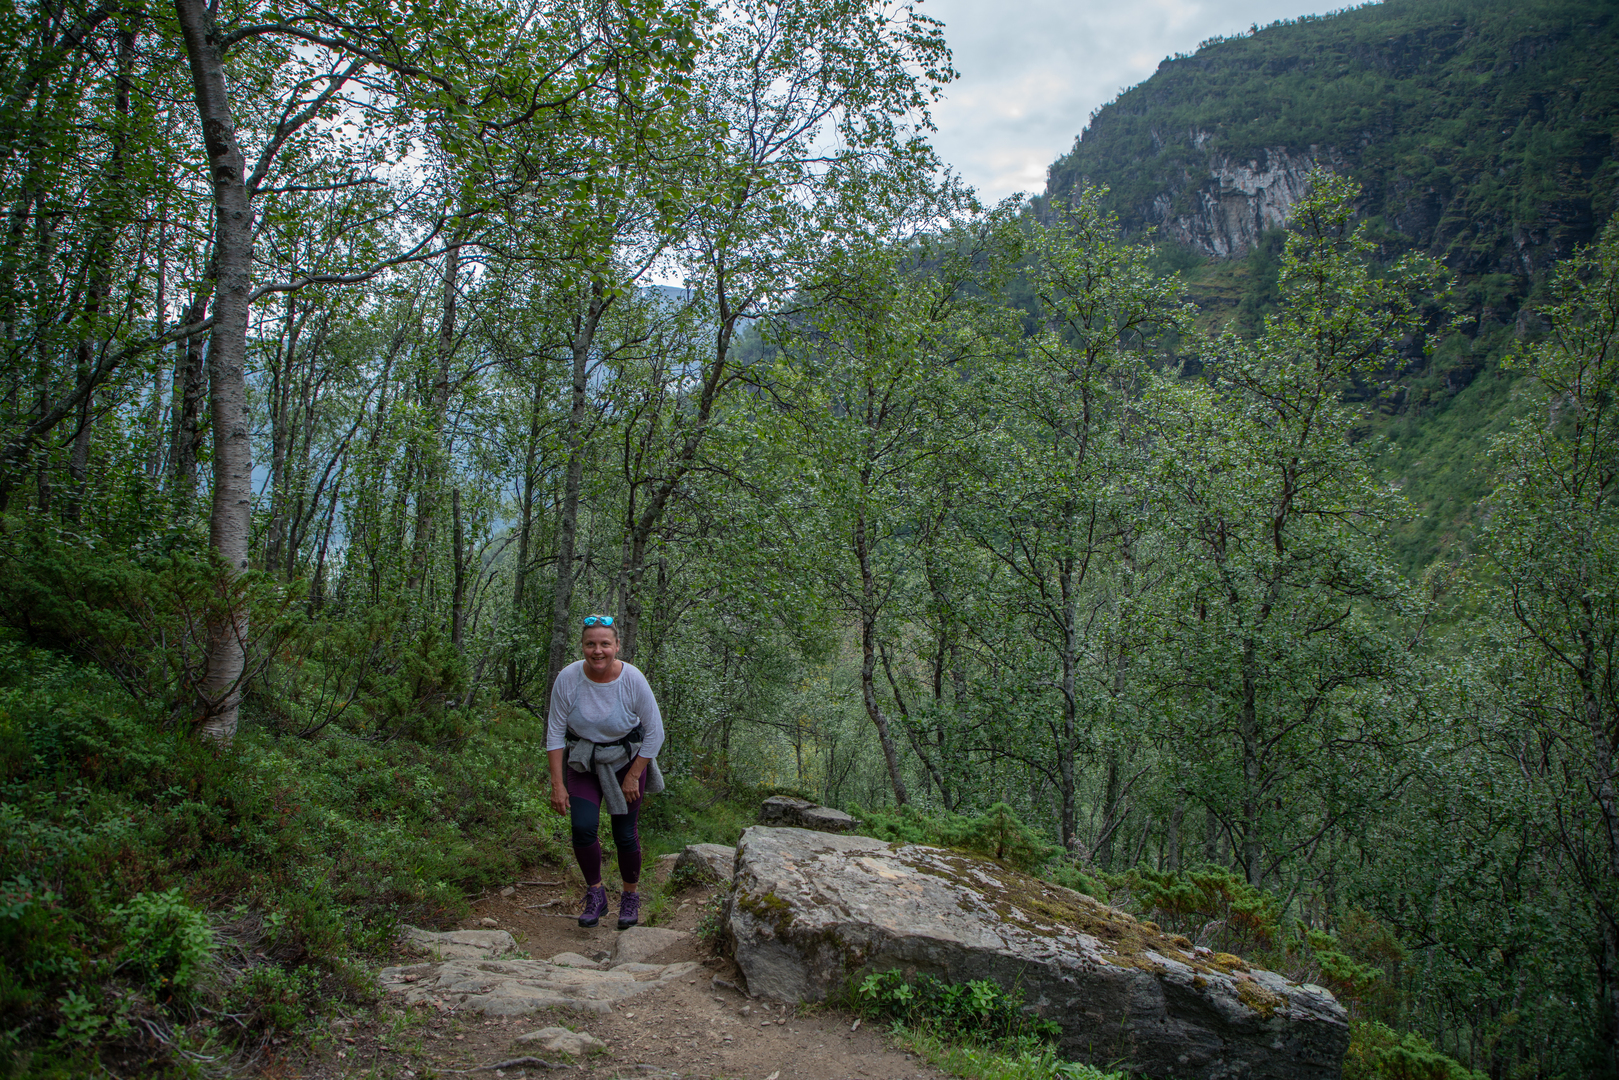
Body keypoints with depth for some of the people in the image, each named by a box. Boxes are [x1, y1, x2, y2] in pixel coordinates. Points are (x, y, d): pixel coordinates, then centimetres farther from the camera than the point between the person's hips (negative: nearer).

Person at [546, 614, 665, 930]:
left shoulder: (633, 680, -22)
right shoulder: (568, 679, -19)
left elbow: (654, 733, -11)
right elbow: (555, 732, -9)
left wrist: (633, 777, -9)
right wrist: (557, 785, -10)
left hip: (626, 760, -1)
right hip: (582, 763, 1)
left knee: (625, 834, -1)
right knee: (583, 827, -14)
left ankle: (631, 897, 24)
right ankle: (595, 894, 9)